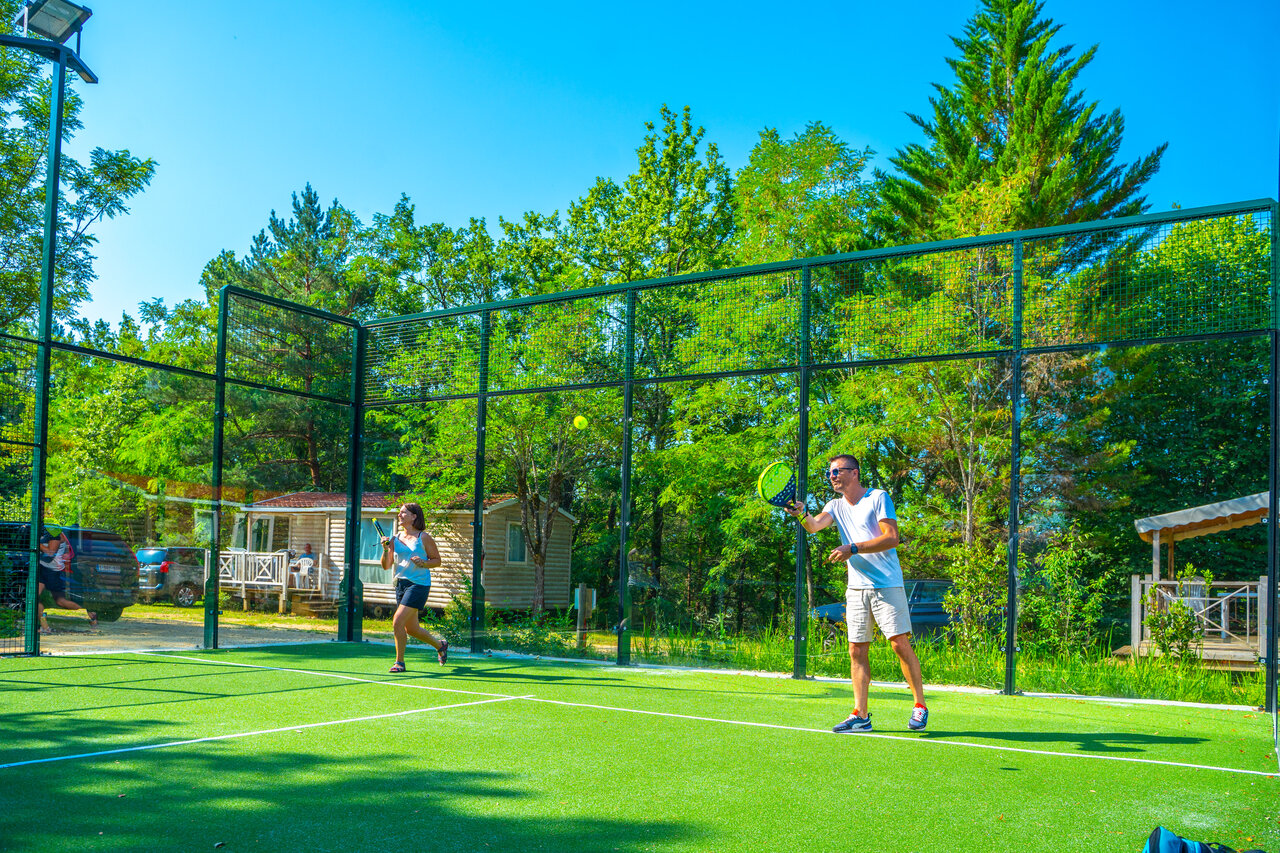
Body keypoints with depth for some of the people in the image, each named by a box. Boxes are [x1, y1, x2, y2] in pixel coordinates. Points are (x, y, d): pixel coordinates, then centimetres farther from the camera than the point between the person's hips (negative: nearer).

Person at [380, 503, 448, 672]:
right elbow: (386, 566, 8)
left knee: (398, 622, -15)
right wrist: (386, 550, -8)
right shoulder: (395, 539, 10)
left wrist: (423, 563, -16)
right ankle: (440, 645, 37)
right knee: (411, 628, 13)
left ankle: (399, 662, -2)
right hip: (401, 583, 6)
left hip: (419, 584, -6)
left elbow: (437, 560, 2)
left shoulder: (424, 537, -4)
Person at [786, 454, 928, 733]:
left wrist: (853, 548, -22)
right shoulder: (836, 506, 12)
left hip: (887, 585, -5)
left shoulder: (878, 497, -3)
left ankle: (920, 707, 6)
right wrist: (801, 514, -30)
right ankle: (860, 715, 8)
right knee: (857, 651, 3)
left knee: (900, 644, -8)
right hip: (856, 588, 5)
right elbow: (814, 525, -7)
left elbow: (892, 538, -14)